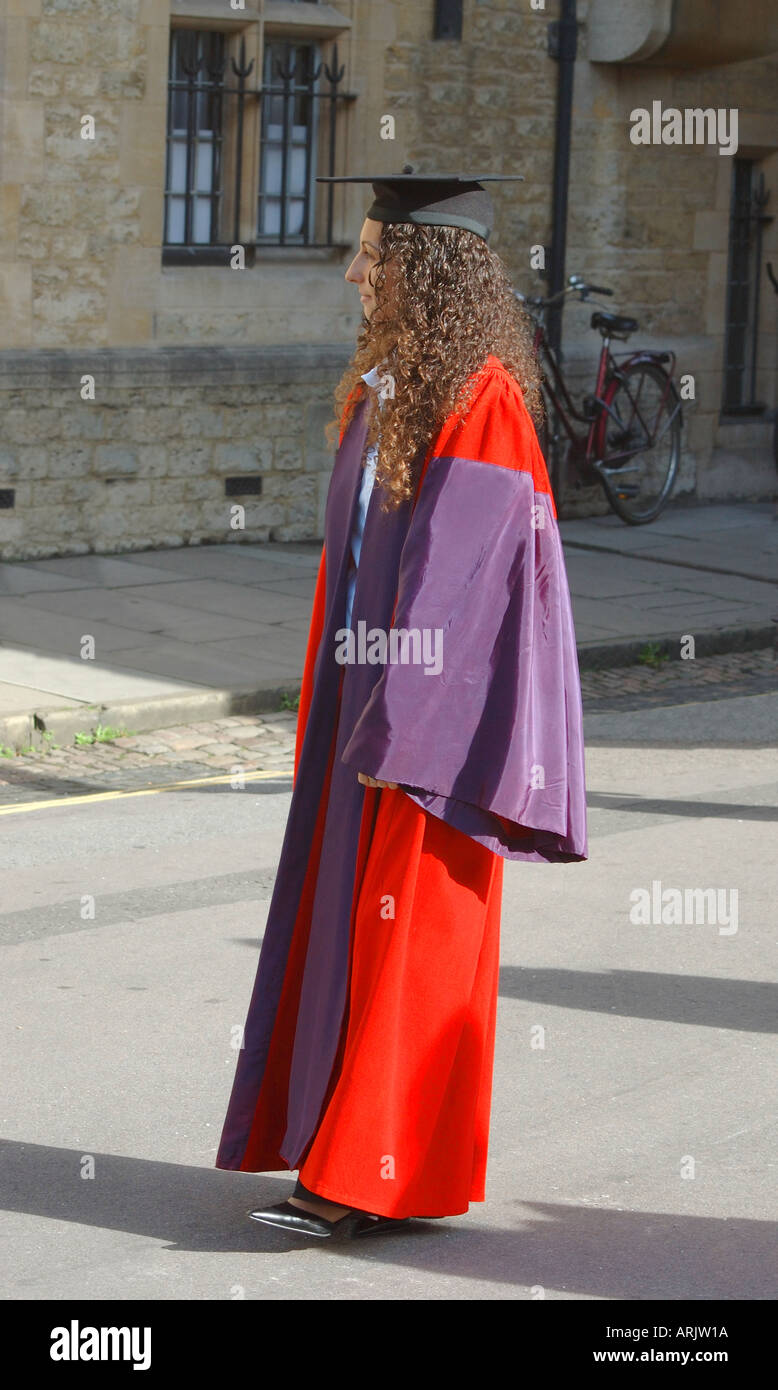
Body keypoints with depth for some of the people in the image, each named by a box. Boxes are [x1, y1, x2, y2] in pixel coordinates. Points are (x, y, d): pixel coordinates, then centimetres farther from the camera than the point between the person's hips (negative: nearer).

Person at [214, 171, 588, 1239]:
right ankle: (349, 1157, 20)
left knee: (406, 938, -5)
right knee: (349, 922, 11)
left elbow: (460, 571, -20)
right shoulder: (391, 385, 12)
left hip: (437, 705, -9)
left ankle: (379, 1177, 1)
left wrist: (403, 729, -22)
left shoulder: (482, 400, -16)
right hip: (376, 691, 9)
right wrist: (343, 708, 18)